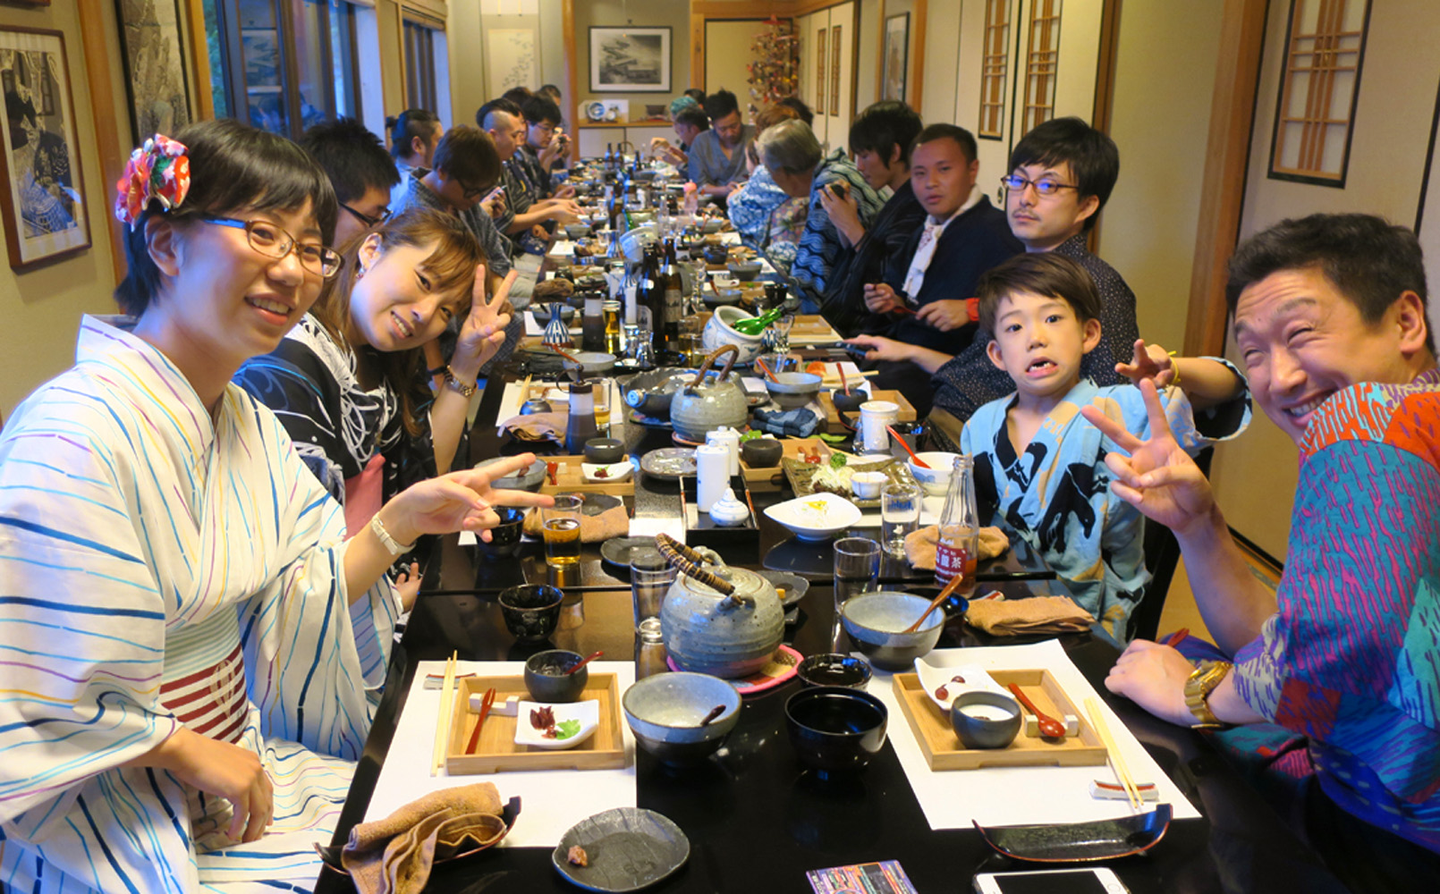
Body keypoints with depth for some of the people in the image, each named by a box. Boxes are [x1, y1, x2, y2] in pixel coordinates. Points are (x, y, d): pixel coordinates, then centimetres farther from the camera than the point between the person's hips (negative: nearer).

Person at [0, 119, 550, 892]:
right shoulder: (73, 438, -25)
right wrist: (195, 757, -12)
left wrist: (400, 521, -10)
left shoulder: (248, 423, 4)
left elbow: (300, 604, 3)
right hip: (119, 825, -7)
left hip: (241, 762, 7)